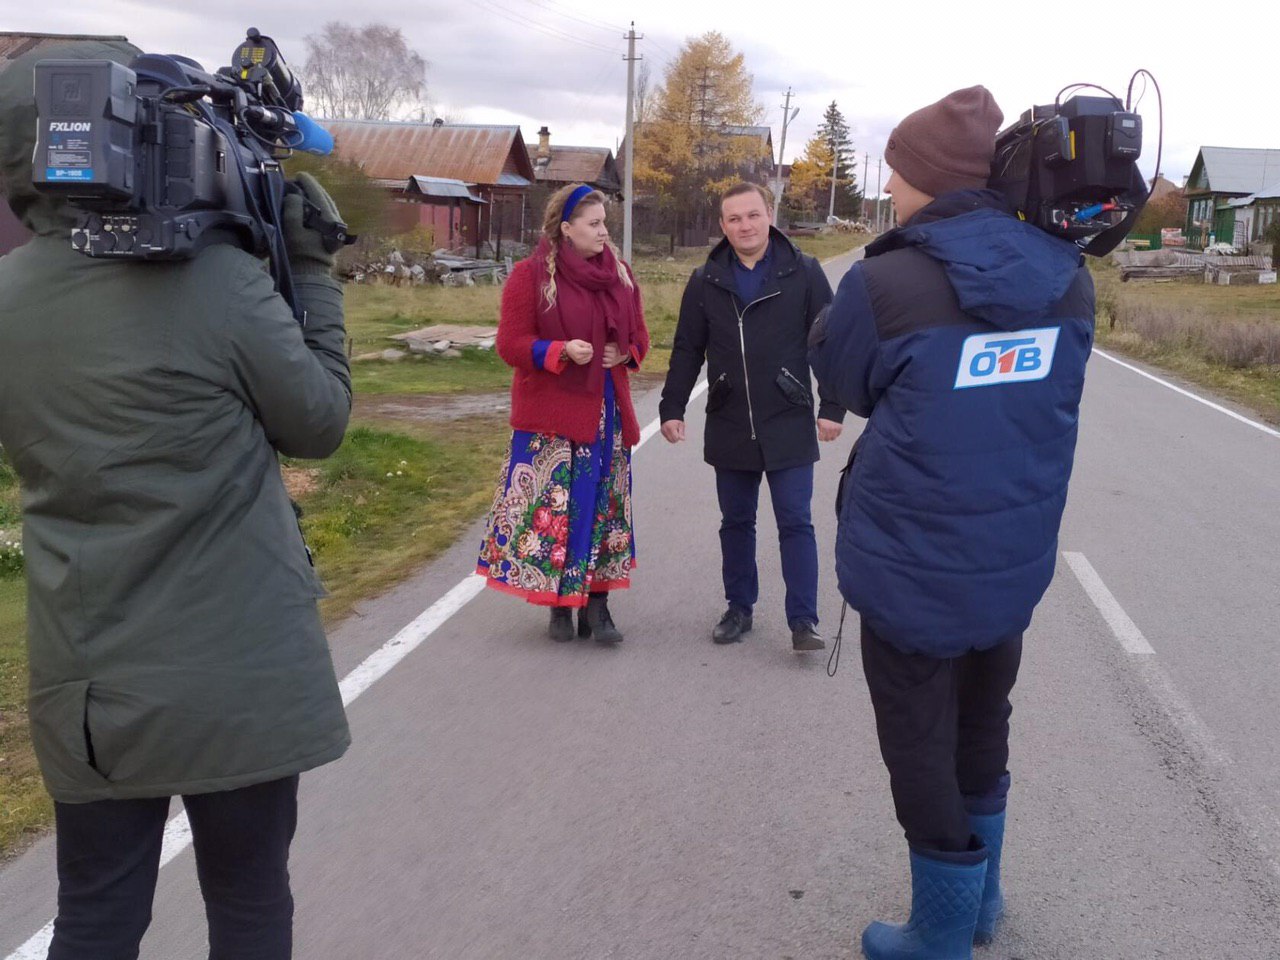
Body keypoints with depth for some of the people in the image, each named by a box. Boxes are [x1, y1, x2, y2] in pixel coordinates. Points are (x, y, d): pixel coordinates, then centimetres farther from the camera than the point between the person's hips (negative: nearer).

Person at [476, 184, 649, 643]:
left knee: (604, 506, 5)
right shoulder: (531, 275, -5)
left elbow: (638, 334, 18)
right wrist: (561, 351, -22)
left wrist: (625, 353, -4)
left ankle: (597, 604, 14)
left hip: (607, 412, 5)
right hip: (551, 416, -5)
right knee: (553, 507, -3)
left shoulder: (618, 273, 10)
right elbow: (510, 343, -8)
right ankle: (559, 606, 12)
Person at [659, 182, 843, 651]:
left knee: (795, 522, -1)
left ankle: (803, 619, 5)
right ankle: (739, 608, 27)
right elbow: (687, 350, 8)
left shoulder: (803, 273, -3)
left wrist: (832, 408, -6)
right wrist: (672, 408, 3)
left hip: (789, 425, -3)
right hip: (728, 427, 3)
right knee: (736, 522, 13)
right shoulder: (706, 281, 4)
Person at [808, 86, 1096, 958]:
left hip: (915, 566, -5)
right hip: (1015, 562, 6)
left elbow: (845, 384, -2)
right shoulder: (1069, 282, -3)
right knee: (983, 731, 24)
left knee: (922, 750, 12)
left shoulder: (885, 282, -20)